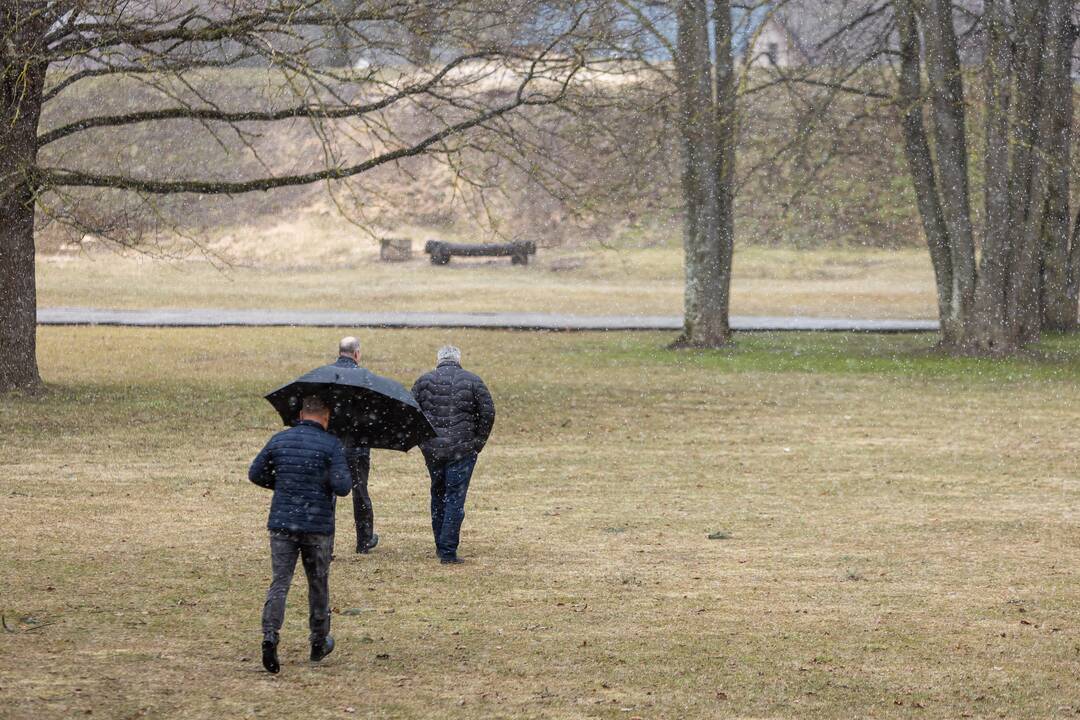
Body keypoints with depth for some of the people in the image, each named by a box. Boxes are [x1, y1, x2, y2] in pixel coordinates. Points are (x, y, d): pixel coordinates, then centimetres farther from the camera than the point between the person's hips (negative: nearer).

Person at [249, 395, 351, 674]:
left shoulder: (280, 440, 4)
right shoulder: (330, 445, -8)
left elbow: (255, 474, 11)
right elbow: (342, 487, -16)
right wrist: (343, 478, 7)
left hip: (282, 523, 2)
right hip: (318, 525, -2)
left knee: (280, 582, -1)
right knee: (319, 584, 14)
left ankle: (270, 637, -22)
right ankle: (319, 643, 27)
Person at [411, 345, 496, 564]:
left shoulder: (424, 381, 4)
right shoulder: (472, 382, -1)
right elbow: (488, 413, -3)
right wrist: (478, 441, 6)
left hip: (431, 450, 3)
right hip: (462, 449, -3)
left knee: (438, 496, 19)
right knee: (455, 499, -2)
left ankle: (440, 545, 26)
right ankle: (448, 552, -7)